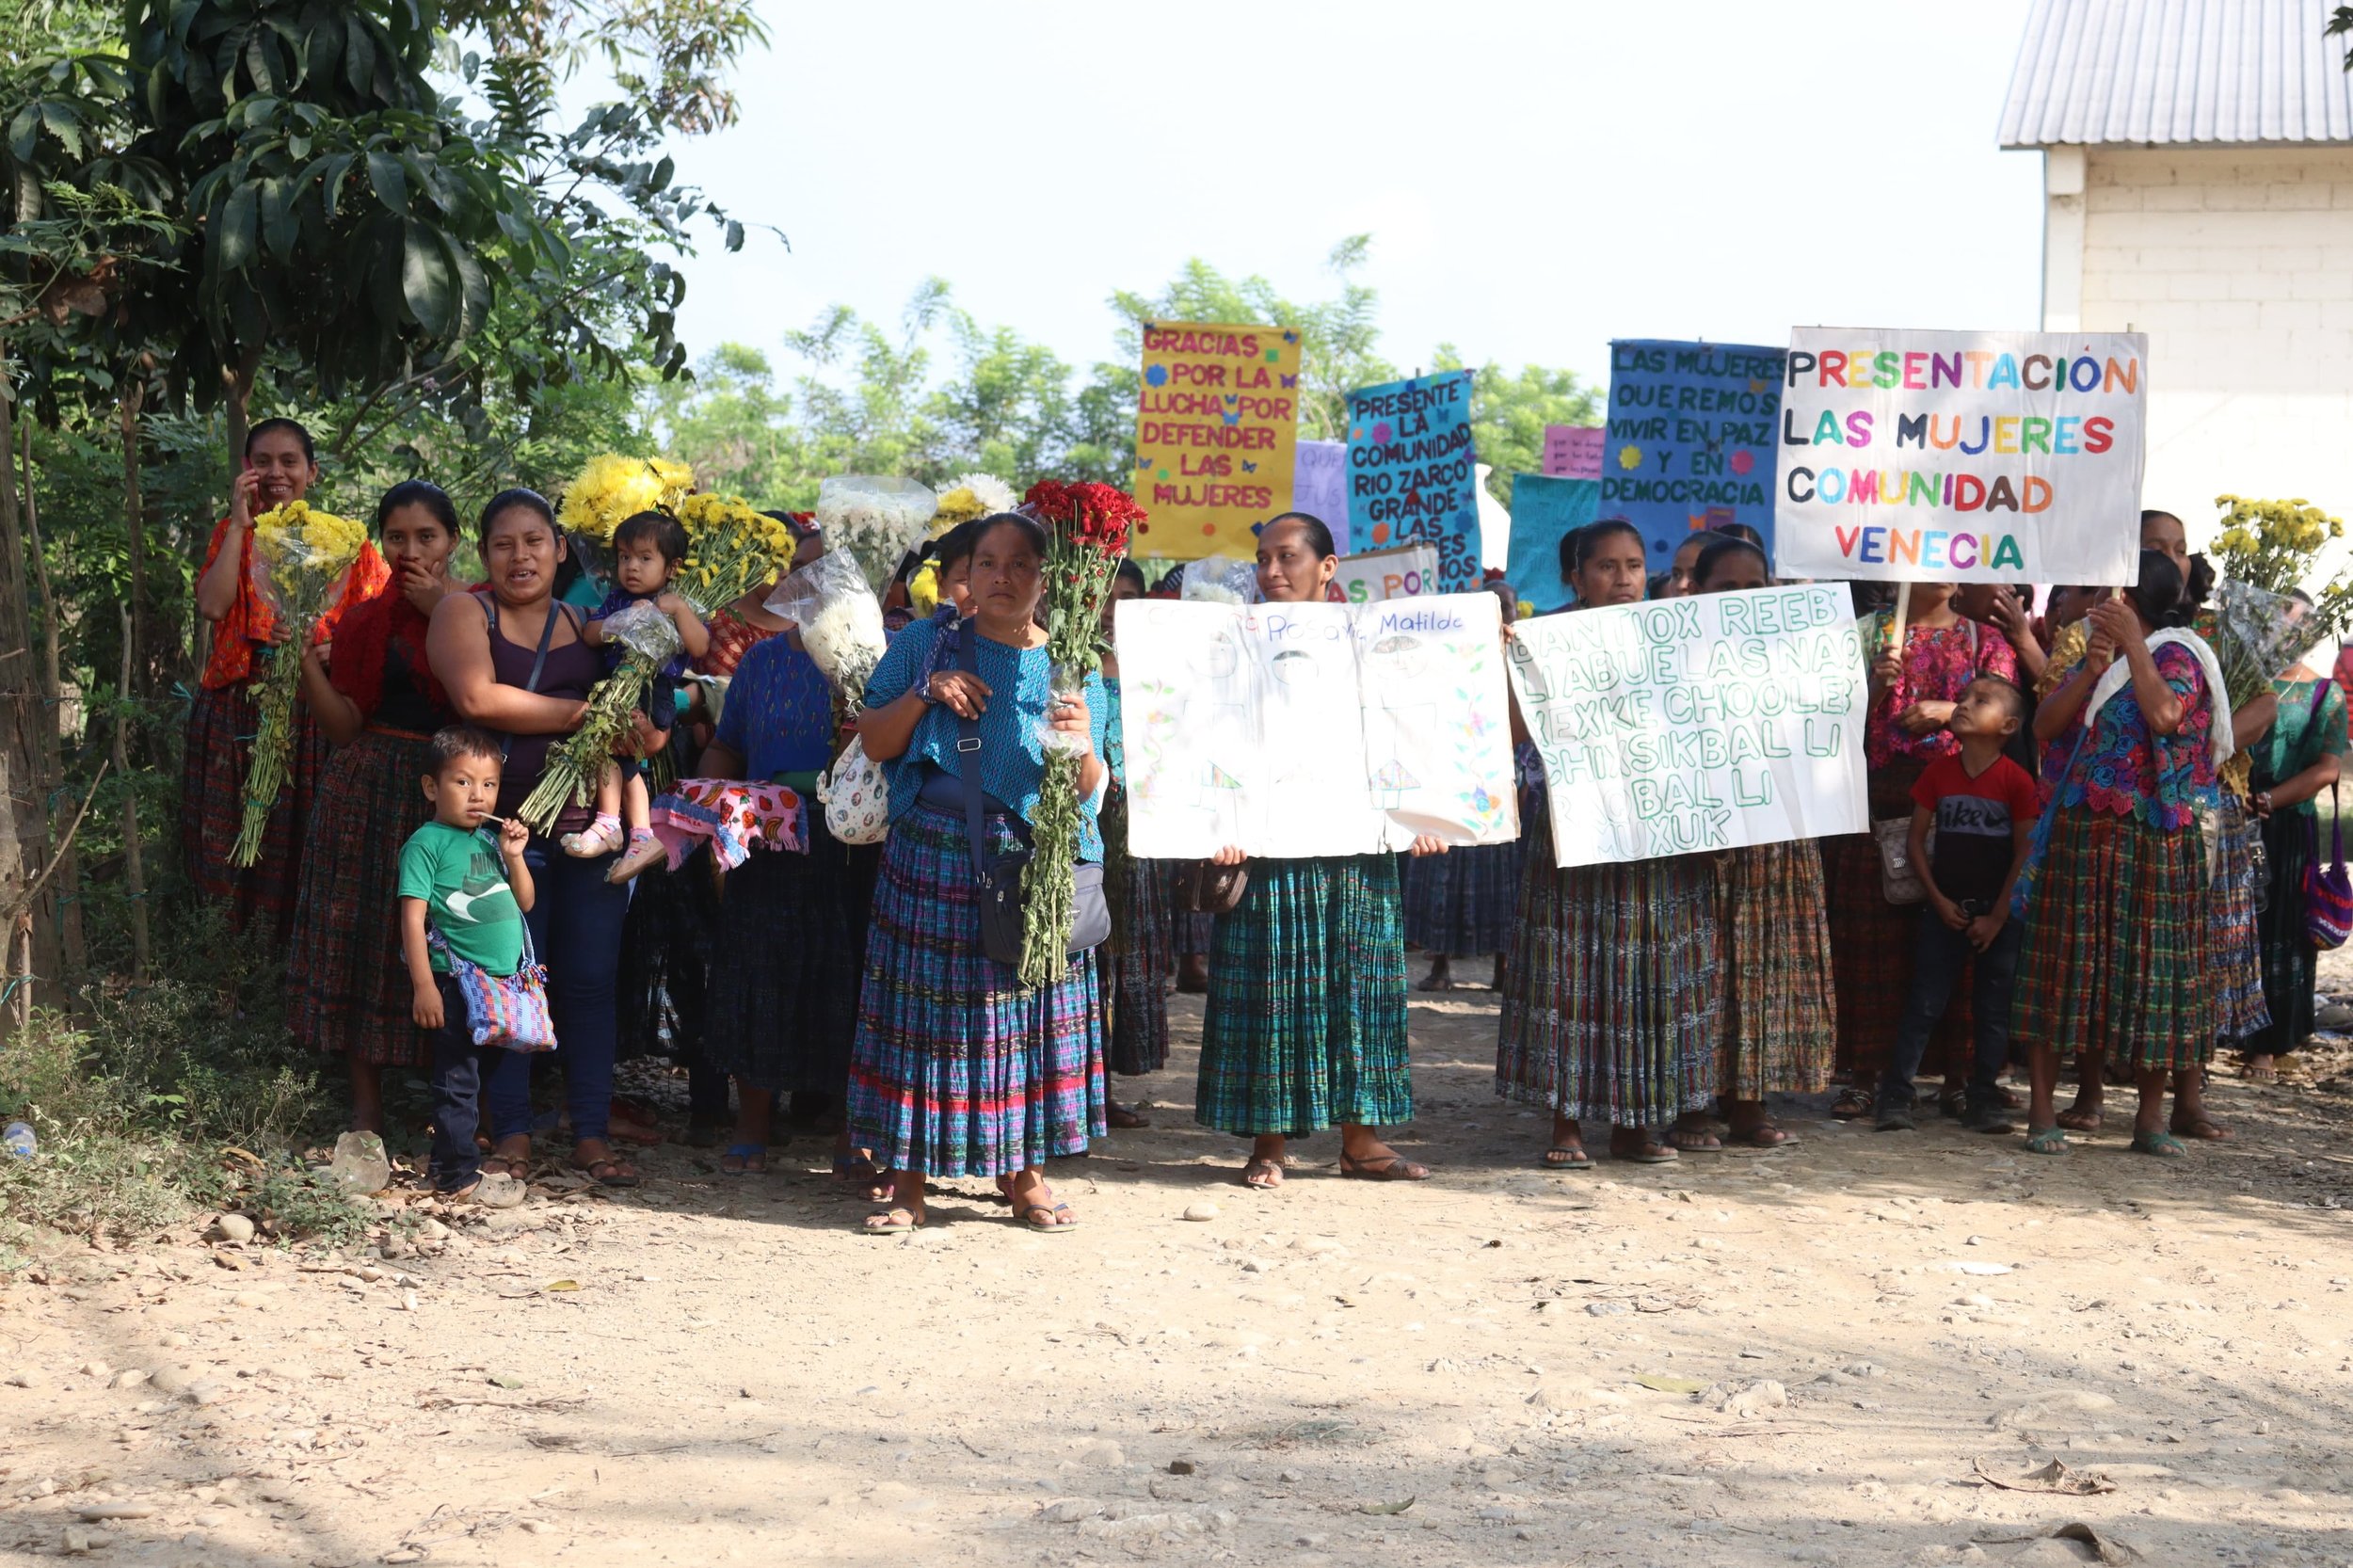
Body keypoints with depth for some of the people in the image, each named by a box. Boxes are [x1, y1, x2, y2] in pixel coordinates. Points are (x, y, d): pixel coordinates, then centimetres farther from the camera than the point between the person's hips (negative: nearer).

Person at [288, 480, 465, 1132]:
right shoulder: (364, 623, 8)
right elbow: (344, 727, 2)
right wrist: (306, 659, -11)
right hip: (373, 791, 2)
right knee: (362, 936, 2)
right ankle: (366, 1102, 11)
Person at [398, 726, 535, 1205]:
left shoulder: (491, 839, 15)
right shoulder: (427, 843, -7)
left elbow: (524, 903, 17)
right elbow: (413, 917, -12)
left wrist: (513, 856, 1)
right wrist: (424, 985, -18)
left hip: (503, 981, 8)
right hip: (455, 982, -8)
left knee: (487, 1072, 16)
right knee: (457, 1080, -3)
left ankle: (448, 1160, 29)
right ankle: (460, 1177, 3)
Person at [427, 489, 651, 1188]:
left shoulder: (588, 626, 15)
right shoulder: (464, 612, 4)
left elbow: (631, 720, 18)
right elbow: (477, 698, -14)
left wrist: (647, 732, -6)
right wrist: (585, 713, -13)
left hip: (589, 825, 3)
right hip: (504, 827, -3)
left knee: (590, 979, 1)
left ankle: (592, 1133, 8)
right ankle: (512, 1133, 8)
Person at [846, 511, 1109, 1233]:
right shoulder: (923, 646, 8)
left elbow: (1090, 787, 2)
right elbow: (873, 743, 5)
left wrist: (1081, 745, -19)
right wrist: (922, 695, -10)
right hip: (932, 857, 0)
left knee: (1028, 1005, 1)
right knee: (924, 1004, -1)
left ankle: (1024, 1172, 12)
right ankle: (909, 1177, 5)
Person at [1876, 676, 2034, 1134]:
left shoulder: (2016, 780, -6)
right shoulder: (1938, 772, 2)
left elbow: (2025, 852, -6)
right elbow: (1917, 839, 4)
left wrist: (1998, 916, -9)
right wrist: (1938, 899, -4)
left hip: (1999, 912, -1)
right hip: (1946, 908, 1)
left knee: (1994, 1009, 4)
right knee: (1924, 1003, 0)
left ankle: (1982, 1101, 12)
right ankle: (1895, 1096, 2)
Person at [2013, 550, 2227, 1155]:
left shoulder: (2176, 656, -3)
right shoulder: (2096, 655, 15)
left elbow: (2164, 715, -24)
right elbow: (2044, 726, 5)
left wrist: (2132, 642, -19)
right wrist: (2093, 668, -6)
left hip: (2150, 841, -5)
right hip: (2078, 833, 6)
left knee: (2150, 964, 0)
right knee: (2060, 962, 2)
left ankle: (2152, 1113, 9)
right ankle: (2042, 1109, 5)